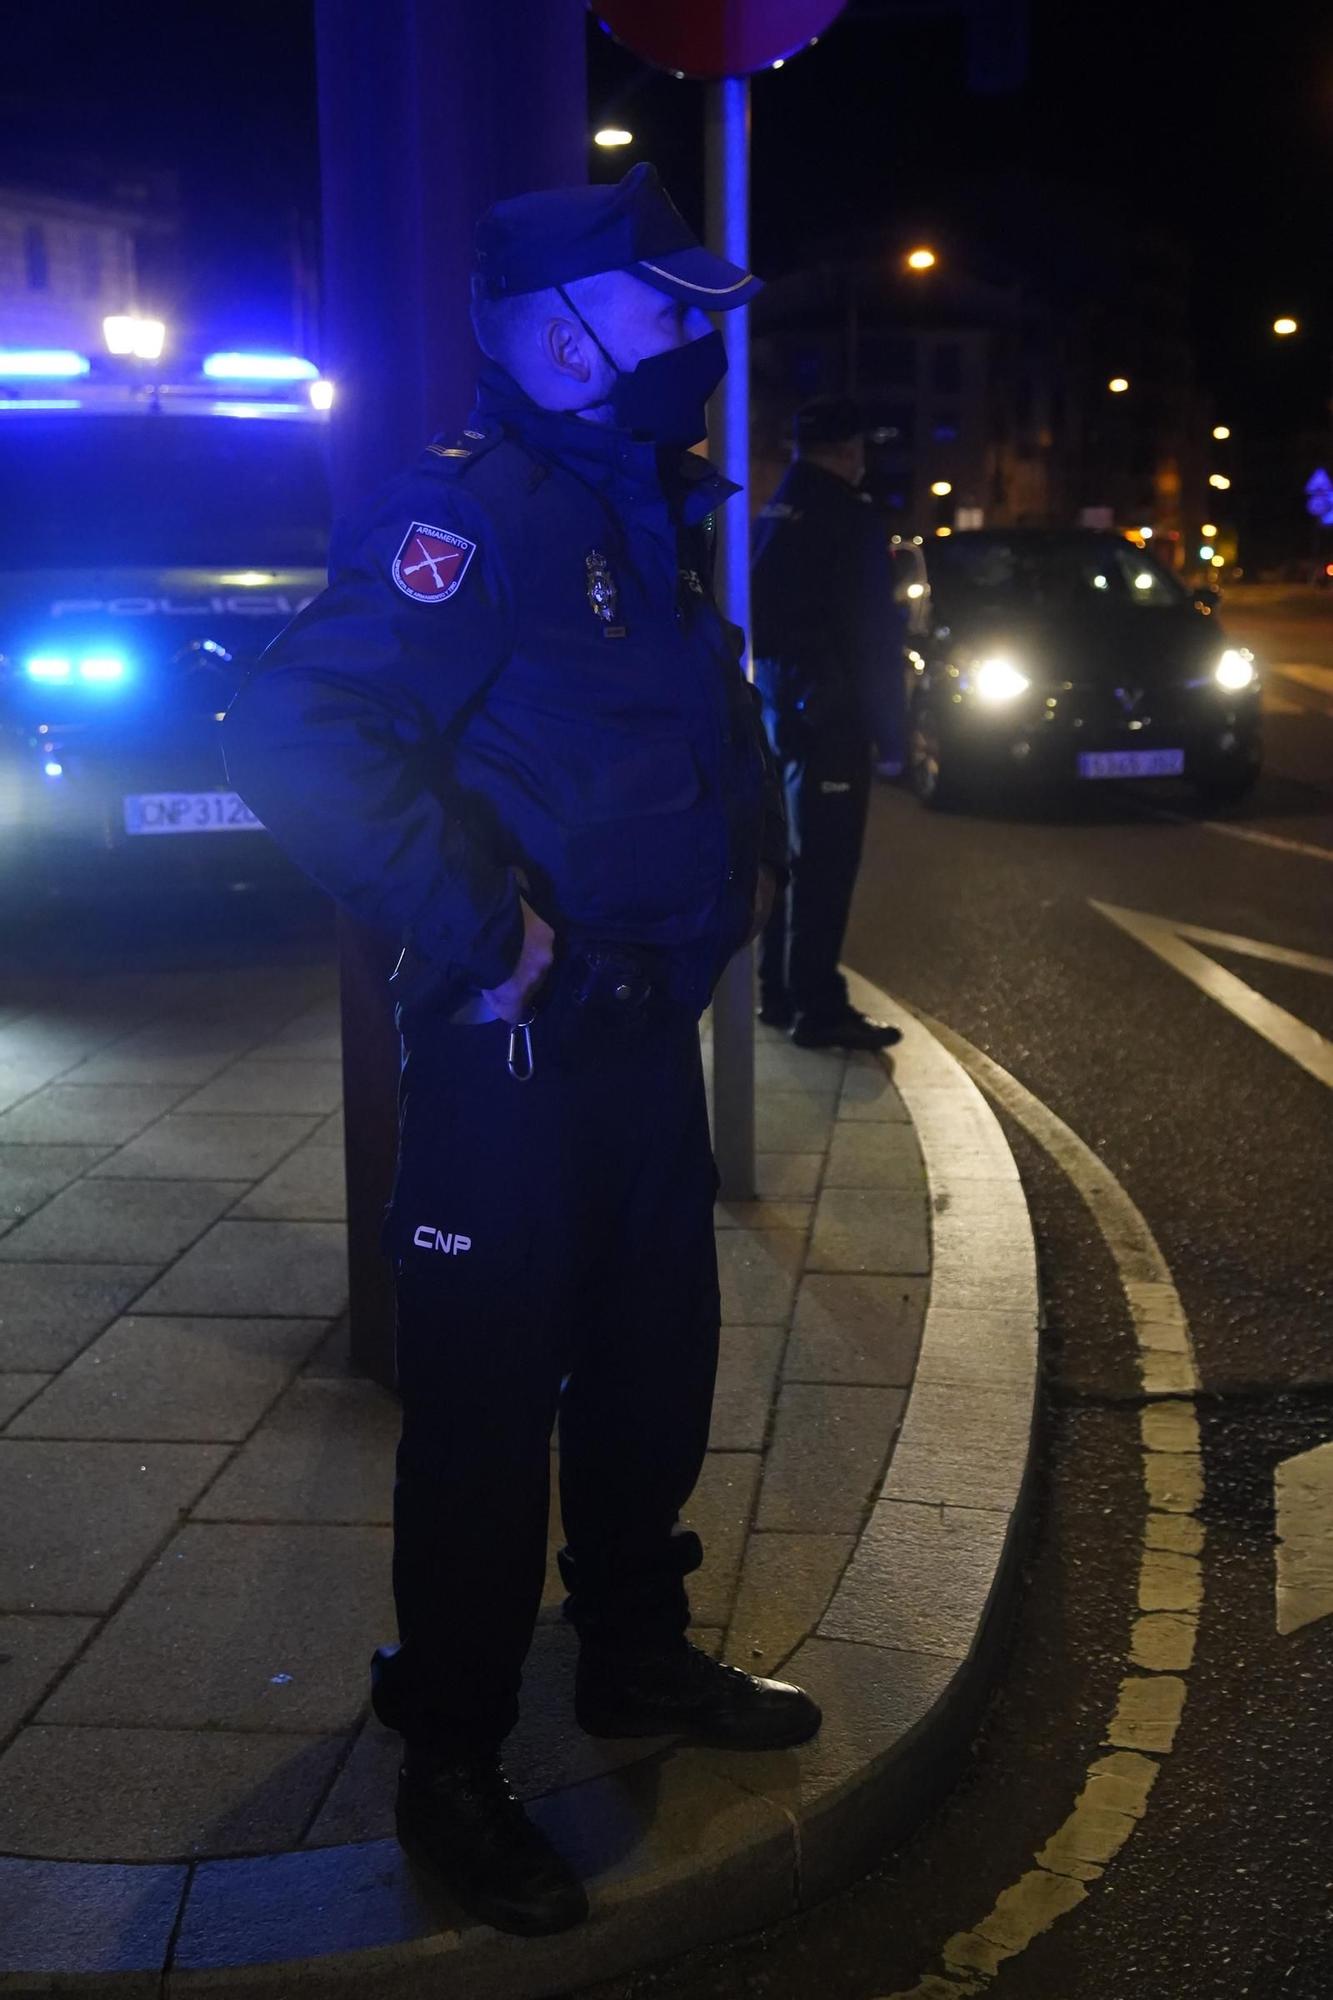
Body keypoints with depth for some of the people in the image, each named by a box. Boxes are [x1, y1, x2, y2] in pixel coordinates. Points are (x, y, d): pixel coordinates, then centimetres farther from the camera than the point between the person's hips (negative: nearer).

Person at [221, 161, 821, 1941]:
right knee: (489, 1409, 2)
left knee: (656, 1363, 20)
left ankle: (639, 1656, 40)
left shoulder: (651, 517, 12)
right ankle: (451, 1769, 19)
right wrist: (479, 932, -28)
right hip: (517, 1052, -9)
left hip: (649, 1033, 9)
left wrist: (752, 845, 15)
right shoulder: (474, 516, -18)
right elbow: (297, 735, -31)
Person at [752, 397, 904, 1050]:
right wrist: (873, 696, -4)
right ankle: (817, 1007, -4)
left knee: (792, 854, 17)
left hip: (782, 702, 9)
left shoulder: (775, 513, 12)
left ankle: (779, 991, 23)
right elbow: (872, 626, -14)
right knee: (824, 862, -7)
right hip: (829, 708, -9)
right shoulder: (846, 518, -15)